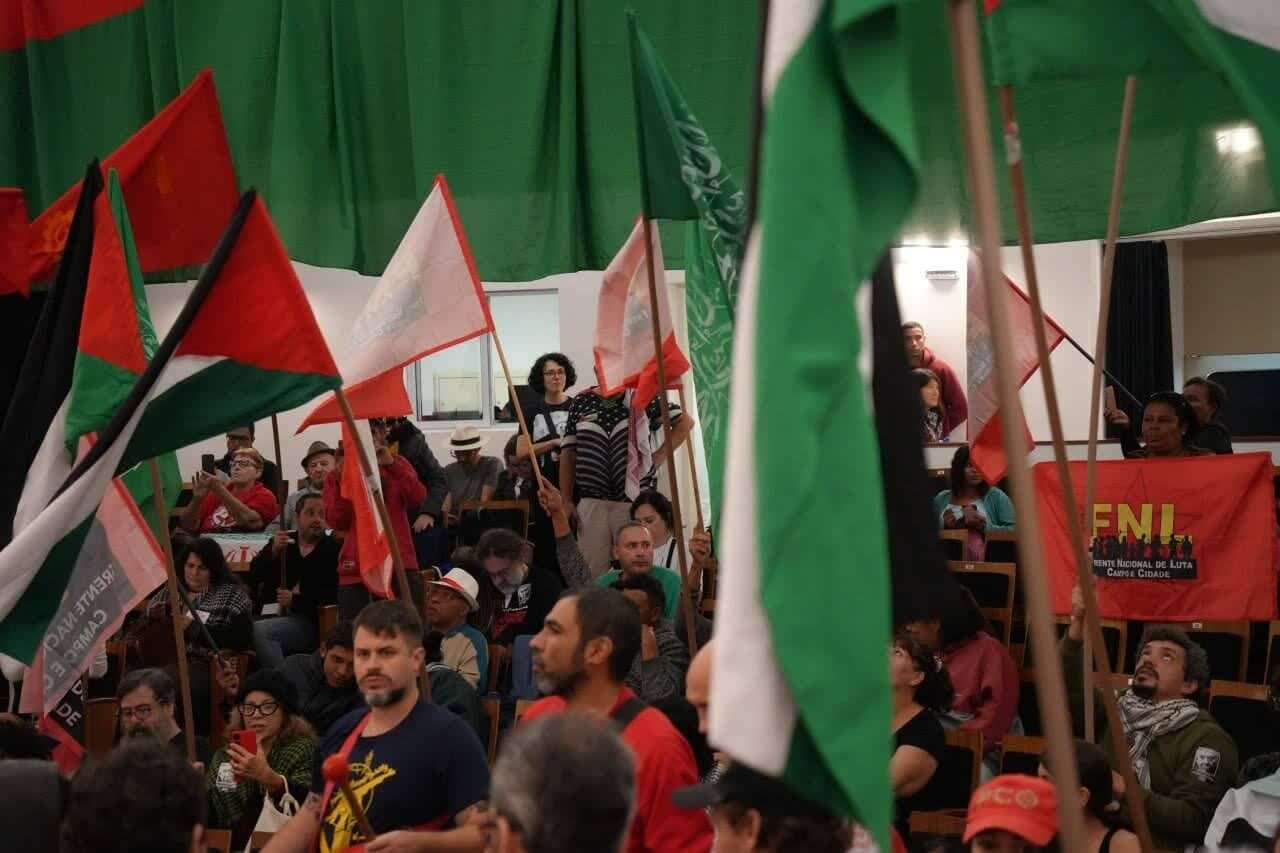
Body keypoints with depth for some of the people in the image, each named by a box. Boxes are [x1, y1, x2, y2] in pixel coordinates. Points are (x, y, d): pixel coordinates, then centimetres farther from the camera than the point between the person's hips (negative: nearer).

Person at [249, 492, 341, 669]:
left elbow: (334, 594, -7)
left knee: (259, 631, -28)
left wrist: (295, 600, -14)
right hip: (277, 614, 5)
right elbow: (254, 577, 10)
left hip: (310, 621, -5)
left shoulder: (333, 549, 3)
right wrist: (273, 552, -7)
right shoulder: (281, 543, 21)